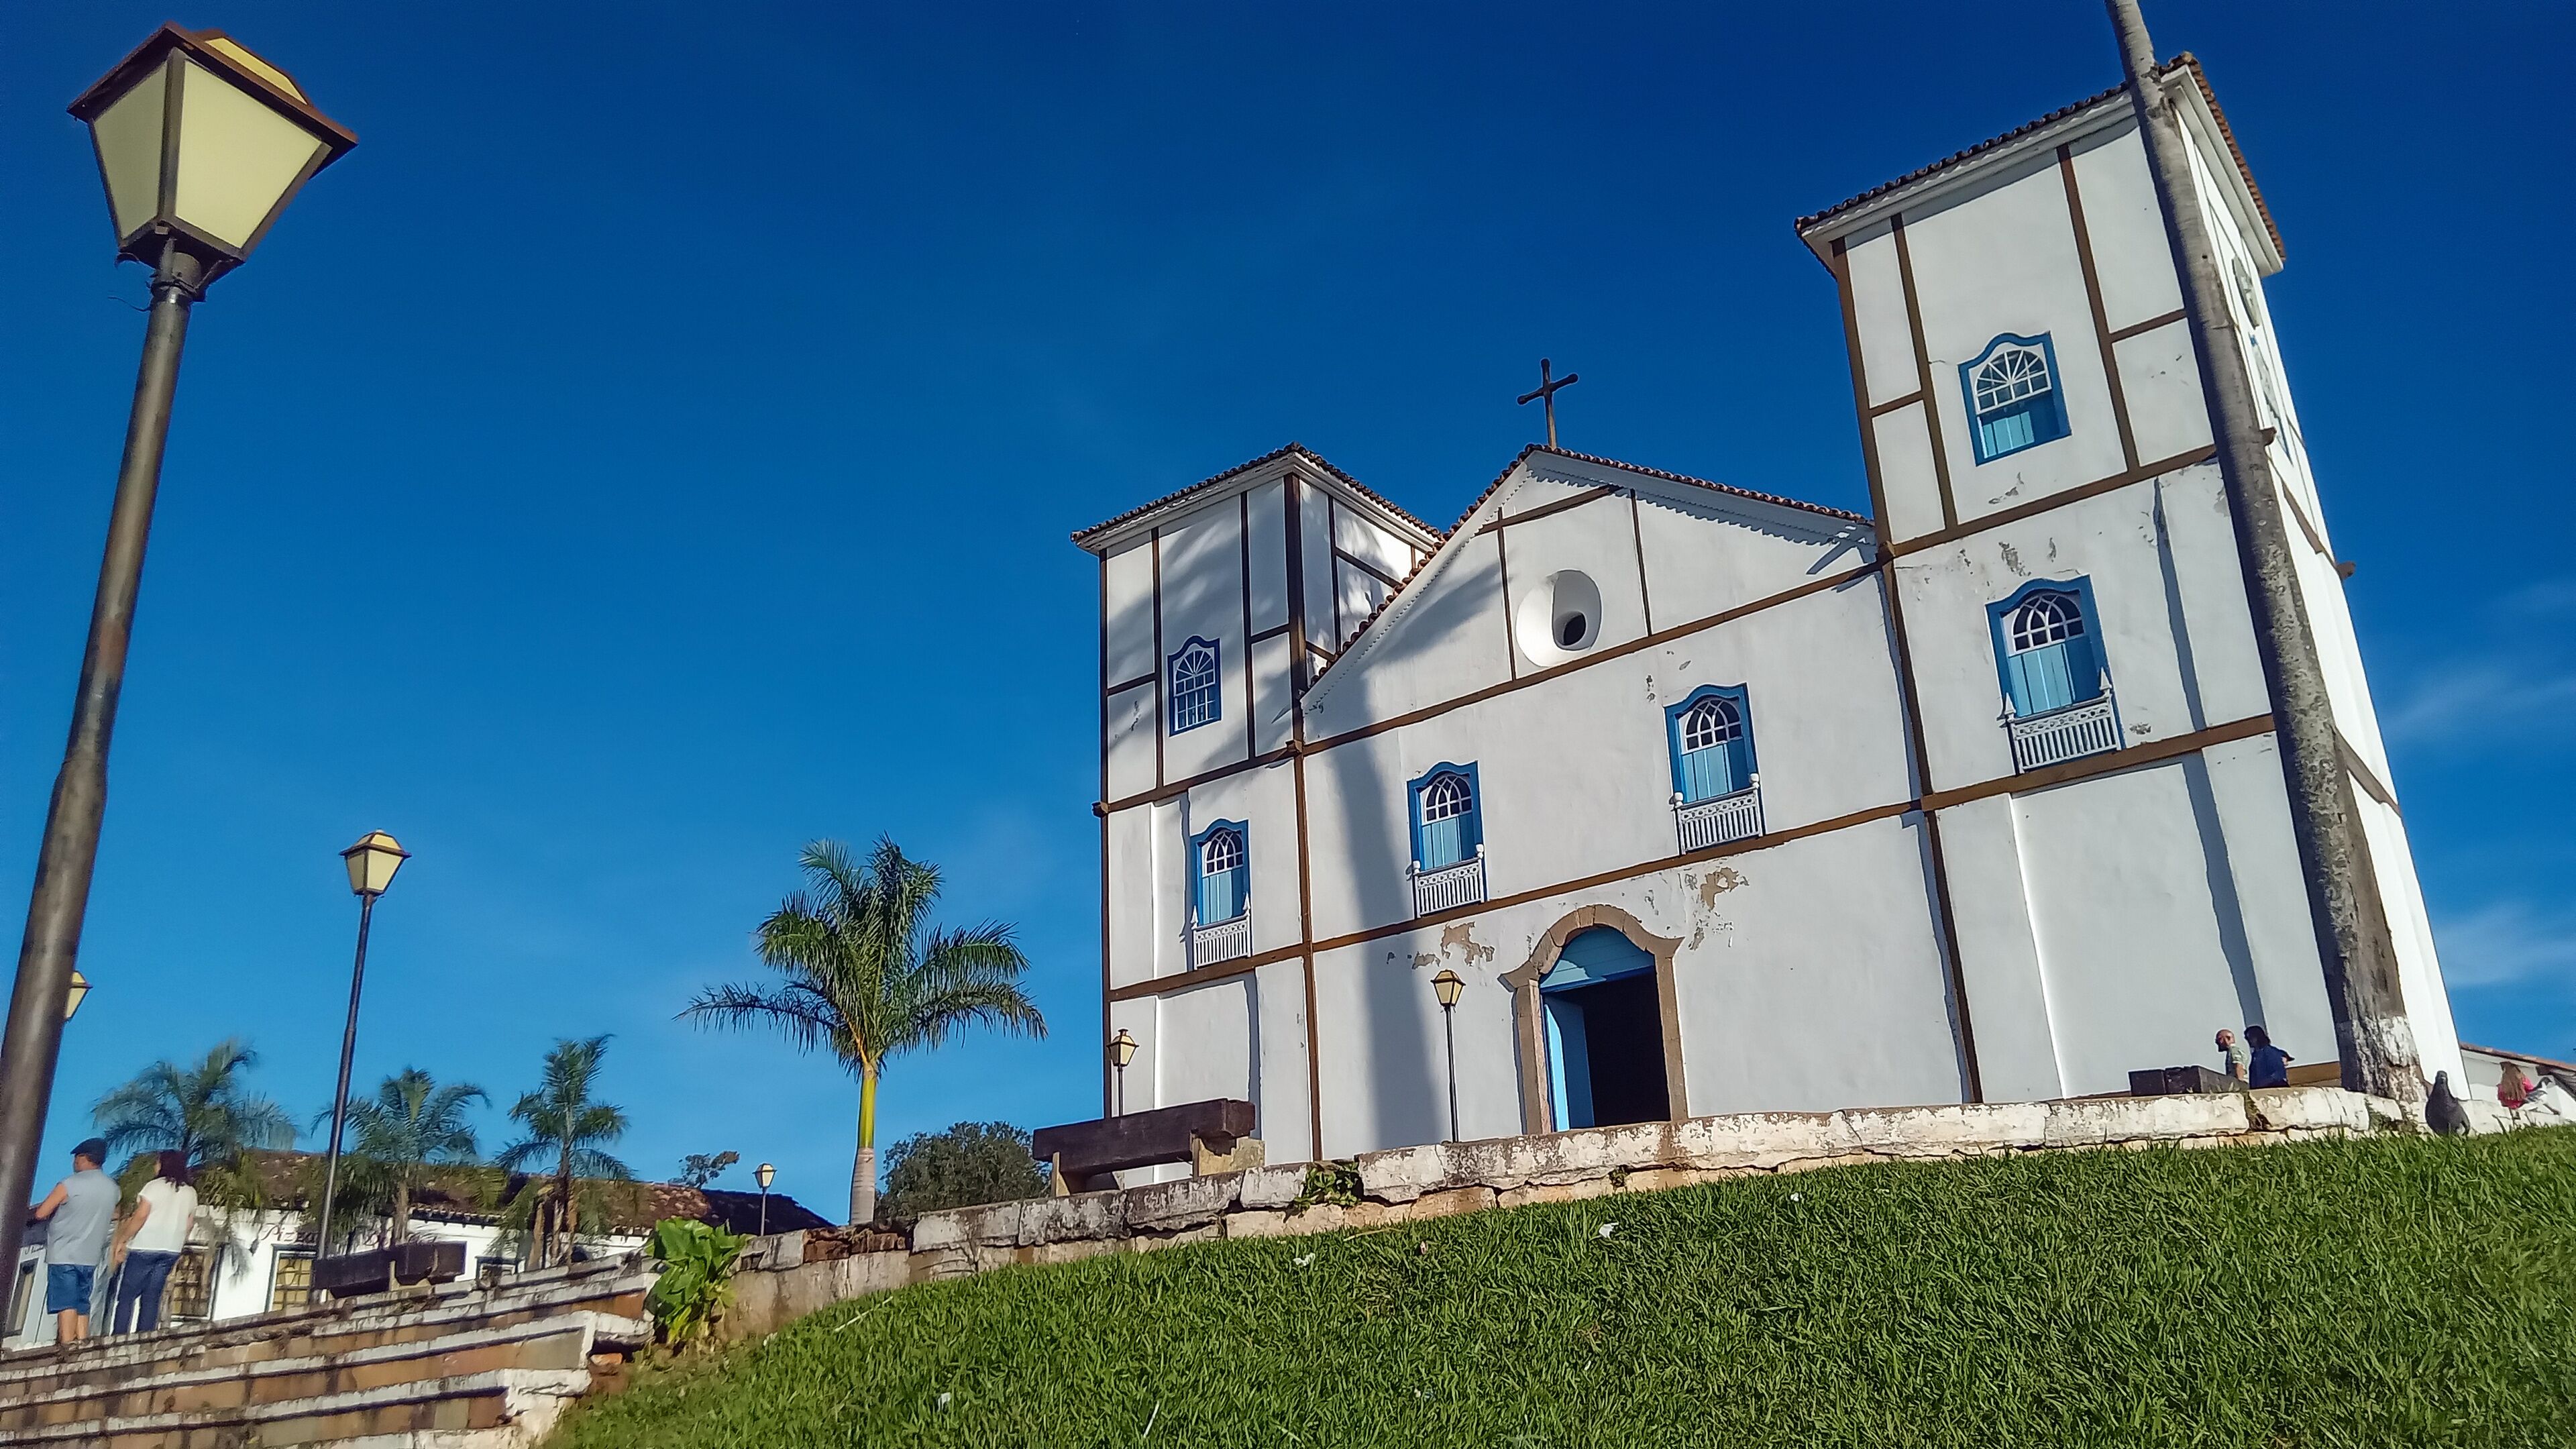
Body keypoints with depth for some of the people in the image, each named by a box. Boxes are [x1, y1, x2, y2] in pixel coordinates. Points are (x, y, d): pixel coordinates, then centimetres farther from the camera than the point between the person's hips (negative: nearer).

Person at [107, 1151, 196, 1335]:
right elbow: (188, 1226, 12)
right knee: (151, 1299, 8)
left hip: (144, 1247, -5)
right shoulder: (191, 1193, 10)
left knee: (126, 1297, 0)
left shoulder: (155, 1186, -7)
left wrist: (122, 1241, -7)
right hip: (171, 1251, 5)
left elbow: (140, 1216, -14)